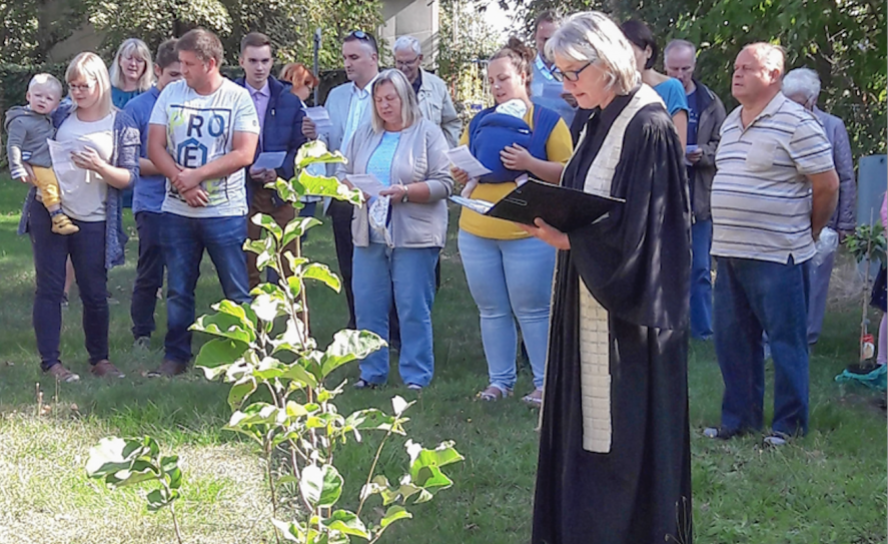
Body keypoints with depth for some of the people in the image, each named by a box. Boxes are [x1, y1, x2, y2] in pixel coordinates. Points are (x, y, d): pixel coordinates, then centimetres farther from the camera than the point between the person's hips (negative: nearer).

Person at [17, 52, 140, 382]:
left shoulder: (121, 125, 1)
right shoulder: (60, 116, 7)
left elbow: (129, 177, -3)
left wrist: (99, 167, -20)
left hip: (92, 221, -1)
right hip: (48, 212, 1)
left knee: (95, 293, 5)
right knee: (49, 287, 1)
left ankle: (99, 359, 20)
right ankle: (50, 362, 6)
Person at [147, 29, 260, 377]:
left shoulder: (238, 98, -5)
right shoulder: (171, 94, 4)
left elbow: (244, 154, -12)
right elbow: (155, 147, 1)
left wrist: (196, 175, -16)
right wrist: (181, 180, -14)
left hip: (225, 212, -3)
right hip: (177, 211, 3)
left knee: (238, 293, 1)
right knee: (178, 291, 11)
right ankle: (176, 356, 21)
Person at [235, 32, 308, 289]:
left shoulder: (289, 99, 6)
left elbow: (300, 145, 6)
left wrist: (280, 171, -11)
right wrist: (245, 170, -15)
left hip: (280, 190, 1)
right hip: (243, 190, -1)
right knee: (245, 267, 4)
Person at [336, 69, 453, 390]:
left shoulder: (427, 134, 0)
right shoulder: (364, 135, 15)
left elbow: (444, 184, -7)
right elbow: (342, 173, 16)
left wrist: (405, 192, -18)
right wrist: (350, 184, -7)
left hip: (414, 236, -5)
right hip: (369, 234, 5)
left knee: (413, 309, -2)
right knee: (367, 306, 5)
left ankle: (416, 376, 5)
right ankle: (372, 372, 15)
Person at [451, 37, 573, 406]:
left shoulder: (548, 121, 0)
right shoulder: (480, 122, 14)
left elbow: (566, 174, -7)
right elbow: (461, 170, 19)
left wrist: (529, 163, -20)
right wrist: (460, 174, -4)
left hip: (528, 233, -5)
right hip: (476, 232, 5)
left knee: (532, 310, -2)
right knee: (491, 310, 9)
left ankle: (544, 382, 7)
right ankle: (499, 380, 18)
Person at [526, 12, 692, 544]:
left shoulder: (647, 126, -16)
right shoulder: (600, 122, 11)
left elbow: (641, 229, -20)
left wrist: (571, 240, -21)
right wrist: (554, 224, 4)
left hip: (630, 310, -9)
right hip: (593, 299, 9)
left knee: (628, 431, -2)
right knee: (589, 421, 12)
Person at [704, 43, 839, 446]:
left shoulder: (795, 122, -11)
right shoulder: (731, 122, 14)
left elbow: (827, 185, -10)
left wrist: (807, 233, 1)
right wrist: (726, 238, 18)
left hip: (776, 256, -8)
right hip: (729, 251, 8)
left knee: (786, 340, 1)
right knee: (732, 338, 12)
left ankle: (789, 423, 10)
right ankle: (739, 417, 23)